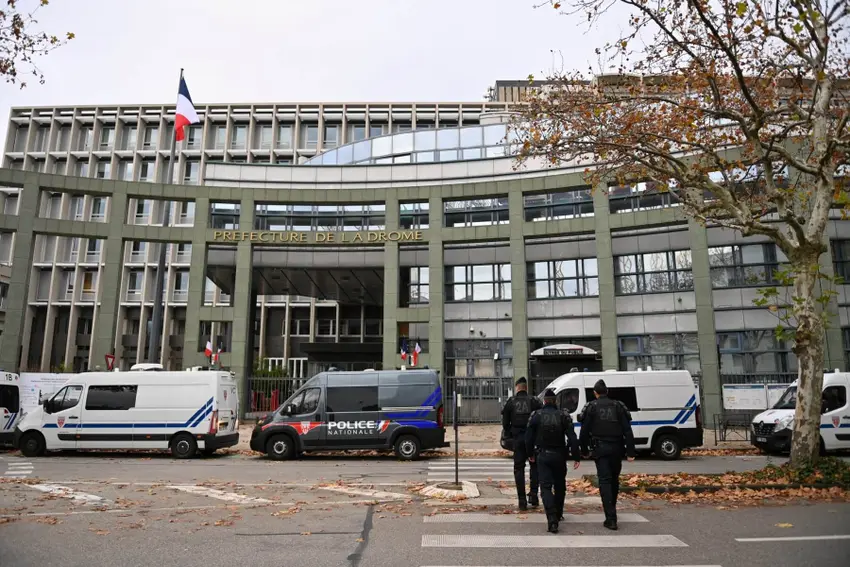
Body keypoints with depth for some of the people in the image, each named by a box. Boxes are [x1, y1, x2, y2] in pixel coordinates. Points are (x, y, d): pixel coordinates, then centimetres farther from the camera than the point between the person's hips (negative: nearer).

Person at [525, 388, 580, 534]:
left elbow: (529, 437, -1)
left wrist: (531, 453, 13)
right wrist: (576, 456, -3)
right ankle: (558, 514, 33)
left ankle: (552, 519, -21)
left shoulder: (536, 415, -4)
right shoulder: (563, 416, -3)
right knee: (560, 486, 19)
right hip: (559, 456, 2)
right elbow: (572, 438, -7)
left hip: (542, 456, -2)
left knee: (546, 487, -4)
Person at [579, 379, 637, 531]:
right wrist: (631, 451, 0)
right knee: (614, 480, 18)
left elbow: (584, 431, -1)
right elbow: (627, 430, 1)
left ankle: (611, 518, -12)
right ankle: (611, 511, 33)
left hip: (600, 449, -3)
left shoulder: (591, 407, 1)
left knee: (605, 481, -4)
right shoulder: (618, 406, 8)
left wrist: (584, 450, 9)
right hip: (617, 448, 3)